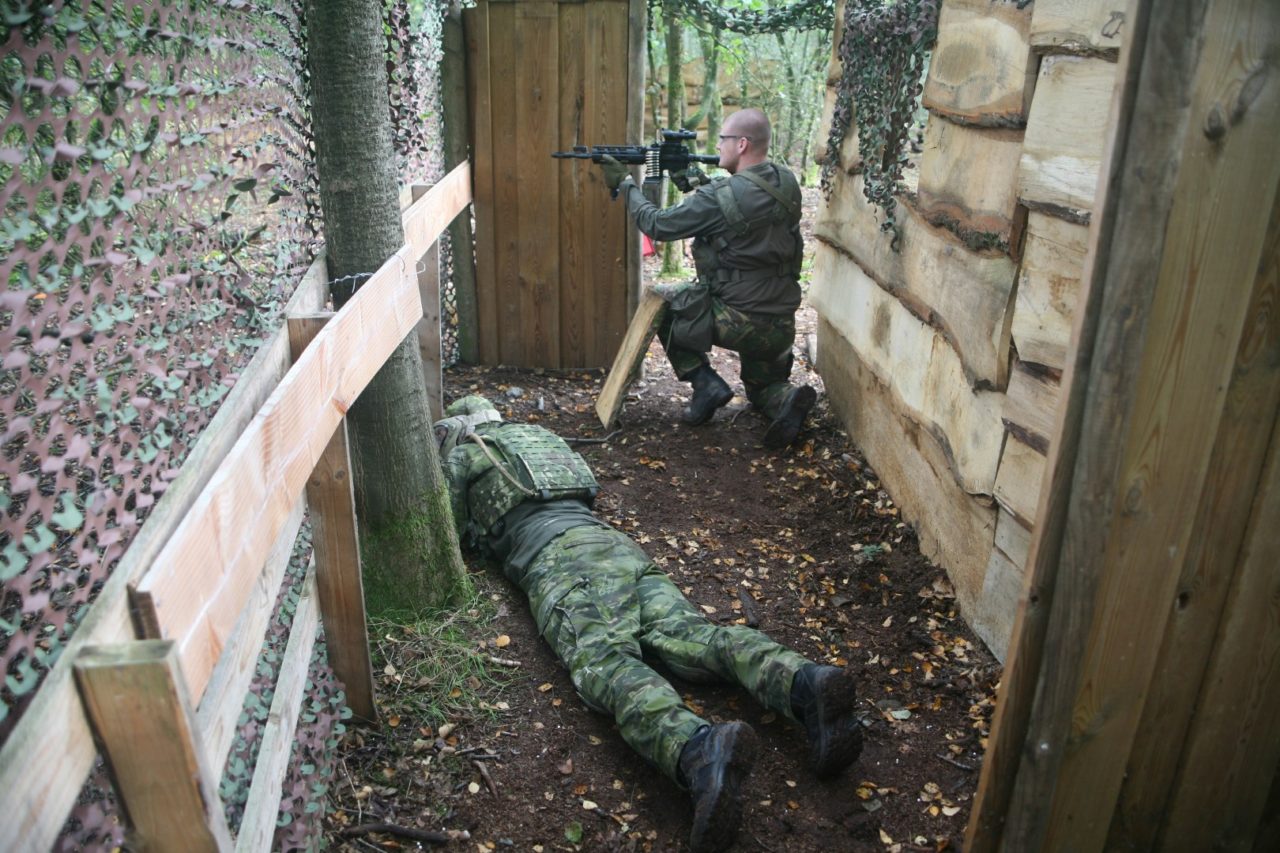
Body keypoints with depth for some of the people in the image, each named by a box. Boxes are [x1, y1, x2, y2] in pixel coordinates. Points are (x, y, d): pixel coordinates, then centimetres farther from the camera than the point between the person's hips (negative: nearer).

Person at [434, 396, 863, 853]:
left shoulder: (463, 456, 23)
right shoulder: (540, 434, 41)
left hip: (551, 558, -6)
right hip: (611, 540, 6)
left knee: (603, 659, -30)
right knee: (687, 633, -16)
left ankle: (697, 749, -60)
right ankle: (805, 683, -42)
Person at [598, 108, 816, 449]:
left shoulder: (723, 197, -19)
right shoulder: (786, 183, 2)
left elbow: (657, 225, -8)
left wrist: (625, 183, 5)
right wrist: (699, 185, 8)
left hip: (735, 322, -7)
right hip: (781, 326, 7)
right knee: (761, 386, 32)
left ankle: (705, 383, 8)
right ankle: (785, 399, -3)